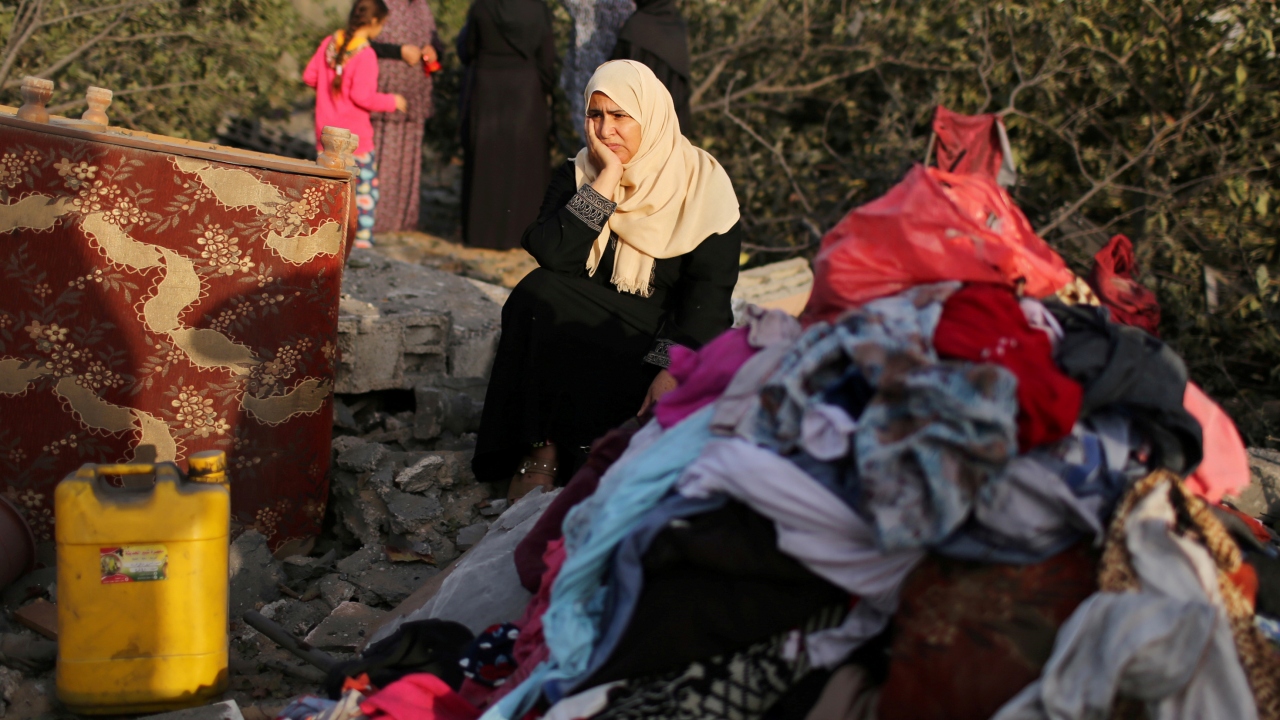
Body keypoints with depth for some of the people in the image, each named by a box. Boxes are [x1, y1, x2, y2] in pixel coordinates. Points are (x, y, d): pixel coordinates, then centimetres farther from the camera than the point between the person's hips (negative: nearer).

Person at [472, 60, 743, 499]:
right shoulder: (577, 176, 4)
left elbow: (709, 293, -11)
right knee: (538, 293, -27)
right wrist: (607, 180, -16)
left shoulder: (704, 184, -4)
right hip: (588, 331, 3)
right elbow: (549, 254, -14)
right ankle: (537, 452, -21)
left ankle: (548, 450, -13)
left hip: (664, 340, -2)